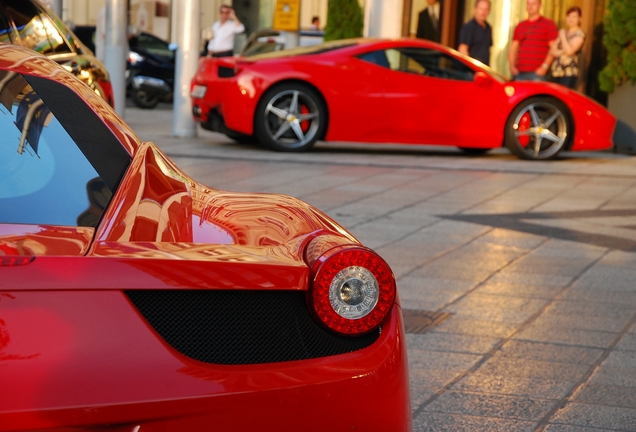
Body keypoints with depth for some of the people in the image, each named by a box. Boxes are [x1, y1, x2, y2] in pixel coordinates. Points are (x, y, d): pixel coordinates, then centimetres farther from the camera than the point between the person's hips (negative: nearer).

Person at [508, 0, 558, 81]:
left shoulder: (549, 24, 4)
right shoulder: (520, 26, 19)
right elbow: (513, 48, 20)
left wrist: (545, 66, -12)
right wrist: (512, 65, 4)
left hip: (537, 72, -5)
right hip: (519, 73, 5)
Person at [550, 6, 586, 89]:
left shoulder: (580, 34, -2)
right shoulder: (563, 32, 19)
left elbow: (569, 51, -14)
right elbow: (553, 50, 14)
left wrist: (563, 36, -3)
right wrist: (562, 51, -7)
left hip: (569, 73, -7)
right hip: (556, 72, 7)